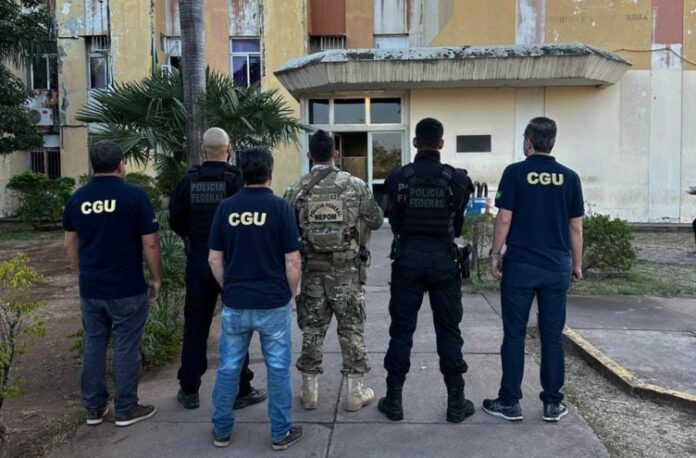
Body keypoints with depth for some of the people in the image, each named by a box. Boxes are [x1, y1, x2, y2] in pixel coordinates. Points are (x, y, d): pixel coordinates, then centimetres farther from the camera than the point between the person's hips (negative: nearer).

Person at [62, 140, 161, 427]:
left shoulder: (76, 198, 4)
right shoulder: (134, 195, -11)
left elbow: (70, 245, 12)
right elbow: (150, 243, -11)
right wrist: (156, 278, 1)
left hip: (90, 289, 5)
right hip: (127, 289, -5)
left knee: (93, 346, 15)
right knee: (126, 349, 5)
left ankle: (94, 408, 24)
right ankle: (126, 410, 15)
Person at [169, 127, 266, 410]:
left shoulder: (188, 181, 0)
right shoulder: (237, 180, -12)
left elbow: (176, 220, 3)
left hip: (198, 260, 3)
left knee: (195, 326, 13)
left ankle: (189, 390, 22)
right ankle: (240, 391, 15)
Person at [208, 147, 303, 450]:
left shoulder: (226, 207, 0)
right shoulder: (279, 207, -10)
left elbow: (214, 259, 3)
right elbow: (293, 261, -10)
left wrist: (229, 289, 15)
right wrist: (291, 294, 5)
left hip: (235, 304, 3)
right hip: (273, 303, -3)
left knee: (229, 367, 14)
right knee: (278, 368, 9)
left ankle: (221, 430, 26)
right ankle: (280, 433, 19)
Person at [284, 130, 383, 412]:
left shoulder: (296, 189, -2)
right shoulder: (355, 185, -4)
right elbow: (377, 221, 2)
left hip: (312, 269, 2)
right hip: (347, 270, -1)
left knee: (312, 329, 11)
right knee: (352, 329, 8)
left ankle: (310, 391, 20)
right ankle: (354, 392, 15)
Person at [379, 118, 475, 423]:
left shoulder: (397, 177, -5)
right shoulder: (457, 179, -6)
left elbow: (393, 221, 5)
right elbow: (459, 223, 4)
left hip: (407, 257, 0)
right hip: (444, 258, 0)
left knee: (401, 330, 8)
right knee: (449, 332, 9)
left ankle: (393, 401, 16)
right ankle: (456, 403, 16)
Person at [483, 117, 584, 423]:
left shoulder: (515, 173, -6)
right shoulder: (570, 177, 4)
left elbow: (504, 219, -9)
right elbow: (576, 227, 6)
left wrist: (495, 254, 1)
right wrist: (577, 263, 15)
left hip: (520, 265, -3)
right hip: (557, 267, 3)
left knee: (514, 335, 5)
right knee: (552, 336, 10)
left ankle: (510, 403, 11)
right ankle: (552, 403, 17)